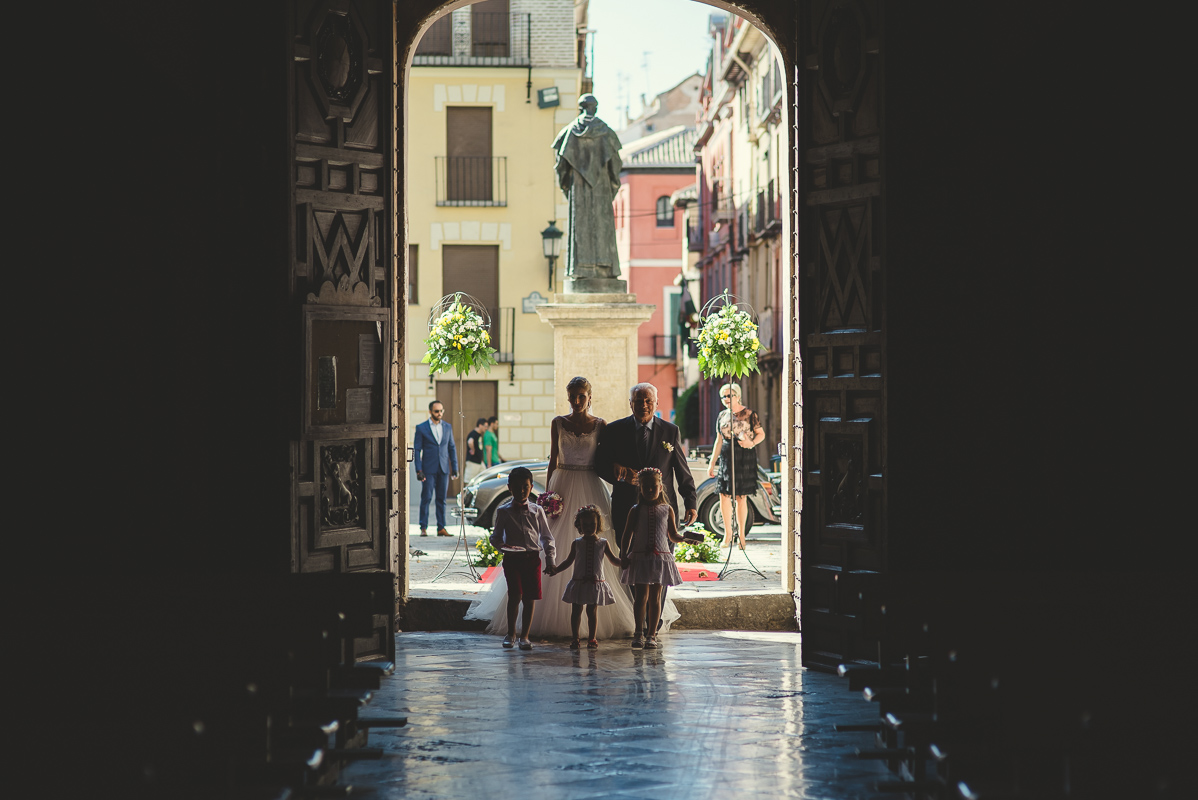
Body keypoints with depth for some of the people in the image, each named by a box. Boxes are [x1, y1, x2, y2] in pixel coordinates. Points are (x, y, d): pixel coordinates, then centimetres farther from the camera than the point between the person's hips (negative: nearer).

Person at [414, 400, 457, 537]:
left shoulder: (447, 427, 11)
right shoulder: (421, 428, 0)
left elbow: (452, 448, 15)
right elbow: (417, 450, 0)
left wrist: (455, 468, 9)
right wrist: (419, 470, -8)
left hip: (443, 469, 3)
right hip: (428, 469, -3)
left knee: (442, 499, 5)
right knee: (426, 498, -4)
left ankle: (441, 528, 7)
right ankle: (423, 528, 0)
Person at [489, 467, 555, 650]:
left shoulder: (537, 511, 8)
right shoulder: (503, 511, 5)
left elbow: (546, 537, 11)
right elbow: (496, 536, 7)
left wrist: (550, 559, 1)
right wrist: (502, 545, -16)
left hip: (532, 558, 2)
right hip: (512, 558, -2)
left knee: (530, 597, 0)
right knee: (515, 595, -10)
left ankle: (524, 636, 11)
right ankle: (510, 633, 8)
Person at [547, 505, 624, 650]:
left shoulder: (603, 544, 3)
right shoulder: (577, 544, 5)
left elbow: (614, 560, 10)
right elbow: (569, 561, 13)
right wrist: (557, 569, -1)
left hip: (596, 582, -1)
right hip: (578, 582, 1)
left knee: (592, 611, 2)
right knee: (576, 611, 2)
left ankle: (592, 639, 12)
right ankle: (574, 638, 10)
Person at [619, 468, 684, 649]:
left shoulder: (667, 510, 6)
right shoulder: (636, 510, 3)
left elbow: (673, 536, 9)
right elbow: (627, 535, 4)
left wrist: (684, 537, -11)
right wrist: (625, 555, -6)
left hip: (661, 558, 1)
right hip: (640, 557, -1)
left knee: (655, 597, 3)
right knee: (642, 595, -4)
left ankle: (651, 635, 8)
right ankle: (638, 634, 6)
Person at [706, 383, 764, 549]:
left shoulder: (749, 414, -2)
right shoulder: (722, 416, 12)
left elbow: (761, 434, 2)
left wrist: (751, 443, -18)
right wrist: (712, 463, 15)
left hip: (745, 457, -4)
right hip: (726, 457, 4)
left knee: (741, 497, 0)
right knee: (724, 495, -2)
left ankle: (741, 534, 11)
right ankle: (727, 533, 13)